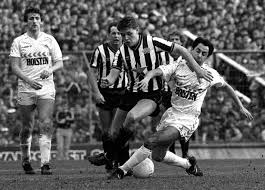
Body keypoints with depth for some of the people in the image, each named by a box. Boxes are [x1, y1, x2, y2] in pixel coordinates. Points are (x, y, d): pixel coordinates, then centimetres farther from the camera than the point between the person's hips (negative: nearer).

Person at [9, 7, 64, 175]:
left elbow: (59, 63, 7)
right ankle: (26, 160, 26)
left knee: (46, 124, -15)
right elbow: (14, 66, -3)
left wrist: (50, 70, -15)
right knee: (27, 128, 6)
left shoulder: (49, 40, 7)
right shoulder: (19, 41, 3)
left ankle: (45, 163, -18)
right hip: (25, 90, 0)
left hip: (46, 88, 0)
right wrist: (28, 80, -18)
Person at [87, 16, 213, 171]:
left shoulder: (152, 42, -12)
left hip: (152, 95, -5)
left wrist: (198, 69, -9)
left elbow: (181, 50, -6)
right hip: (132, 93, 5)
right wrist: (107, 81, -33)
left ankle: (110, 155, -14)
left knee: (132, 116, -33)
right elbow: (114, 75, -9)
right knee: (115, 133, 6)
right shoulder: (122, 52, -3)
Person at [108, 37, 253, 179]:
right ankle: (188, 164, 25)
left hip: (188, 119, -3)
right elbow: (156, 71, -16)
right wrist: (147, 78, -39)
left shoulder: (209, 74, 0)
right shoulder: (178, 66, -2)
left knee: (151, 142, -24)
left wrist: (241, 107, 20)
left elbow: (226, 86, 16)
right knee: (157, 156, 1)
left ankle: (122, 170, -15)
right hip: (172, 113, 3)